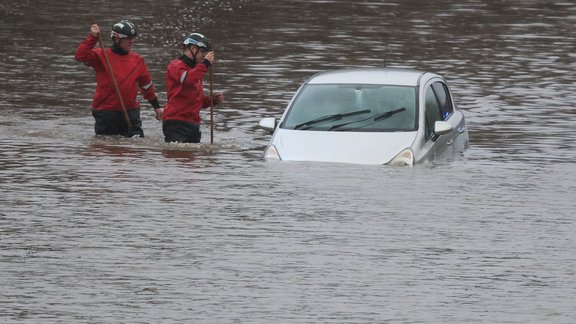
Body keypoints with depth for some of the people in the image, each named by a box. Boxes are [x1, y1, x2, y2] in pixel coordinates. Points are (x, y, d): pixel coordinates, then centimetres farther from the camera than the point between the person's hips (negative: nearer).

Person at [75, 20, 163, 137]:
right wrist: (93, 37, -27)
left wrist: (156, 106, 22)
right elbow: (81, 56, -20)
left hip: (131, 111, 3)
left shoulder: (137, 60, 9)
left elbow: (147, 86, 18)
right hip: (106, 113, -3)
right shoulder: (102, 56, -4)